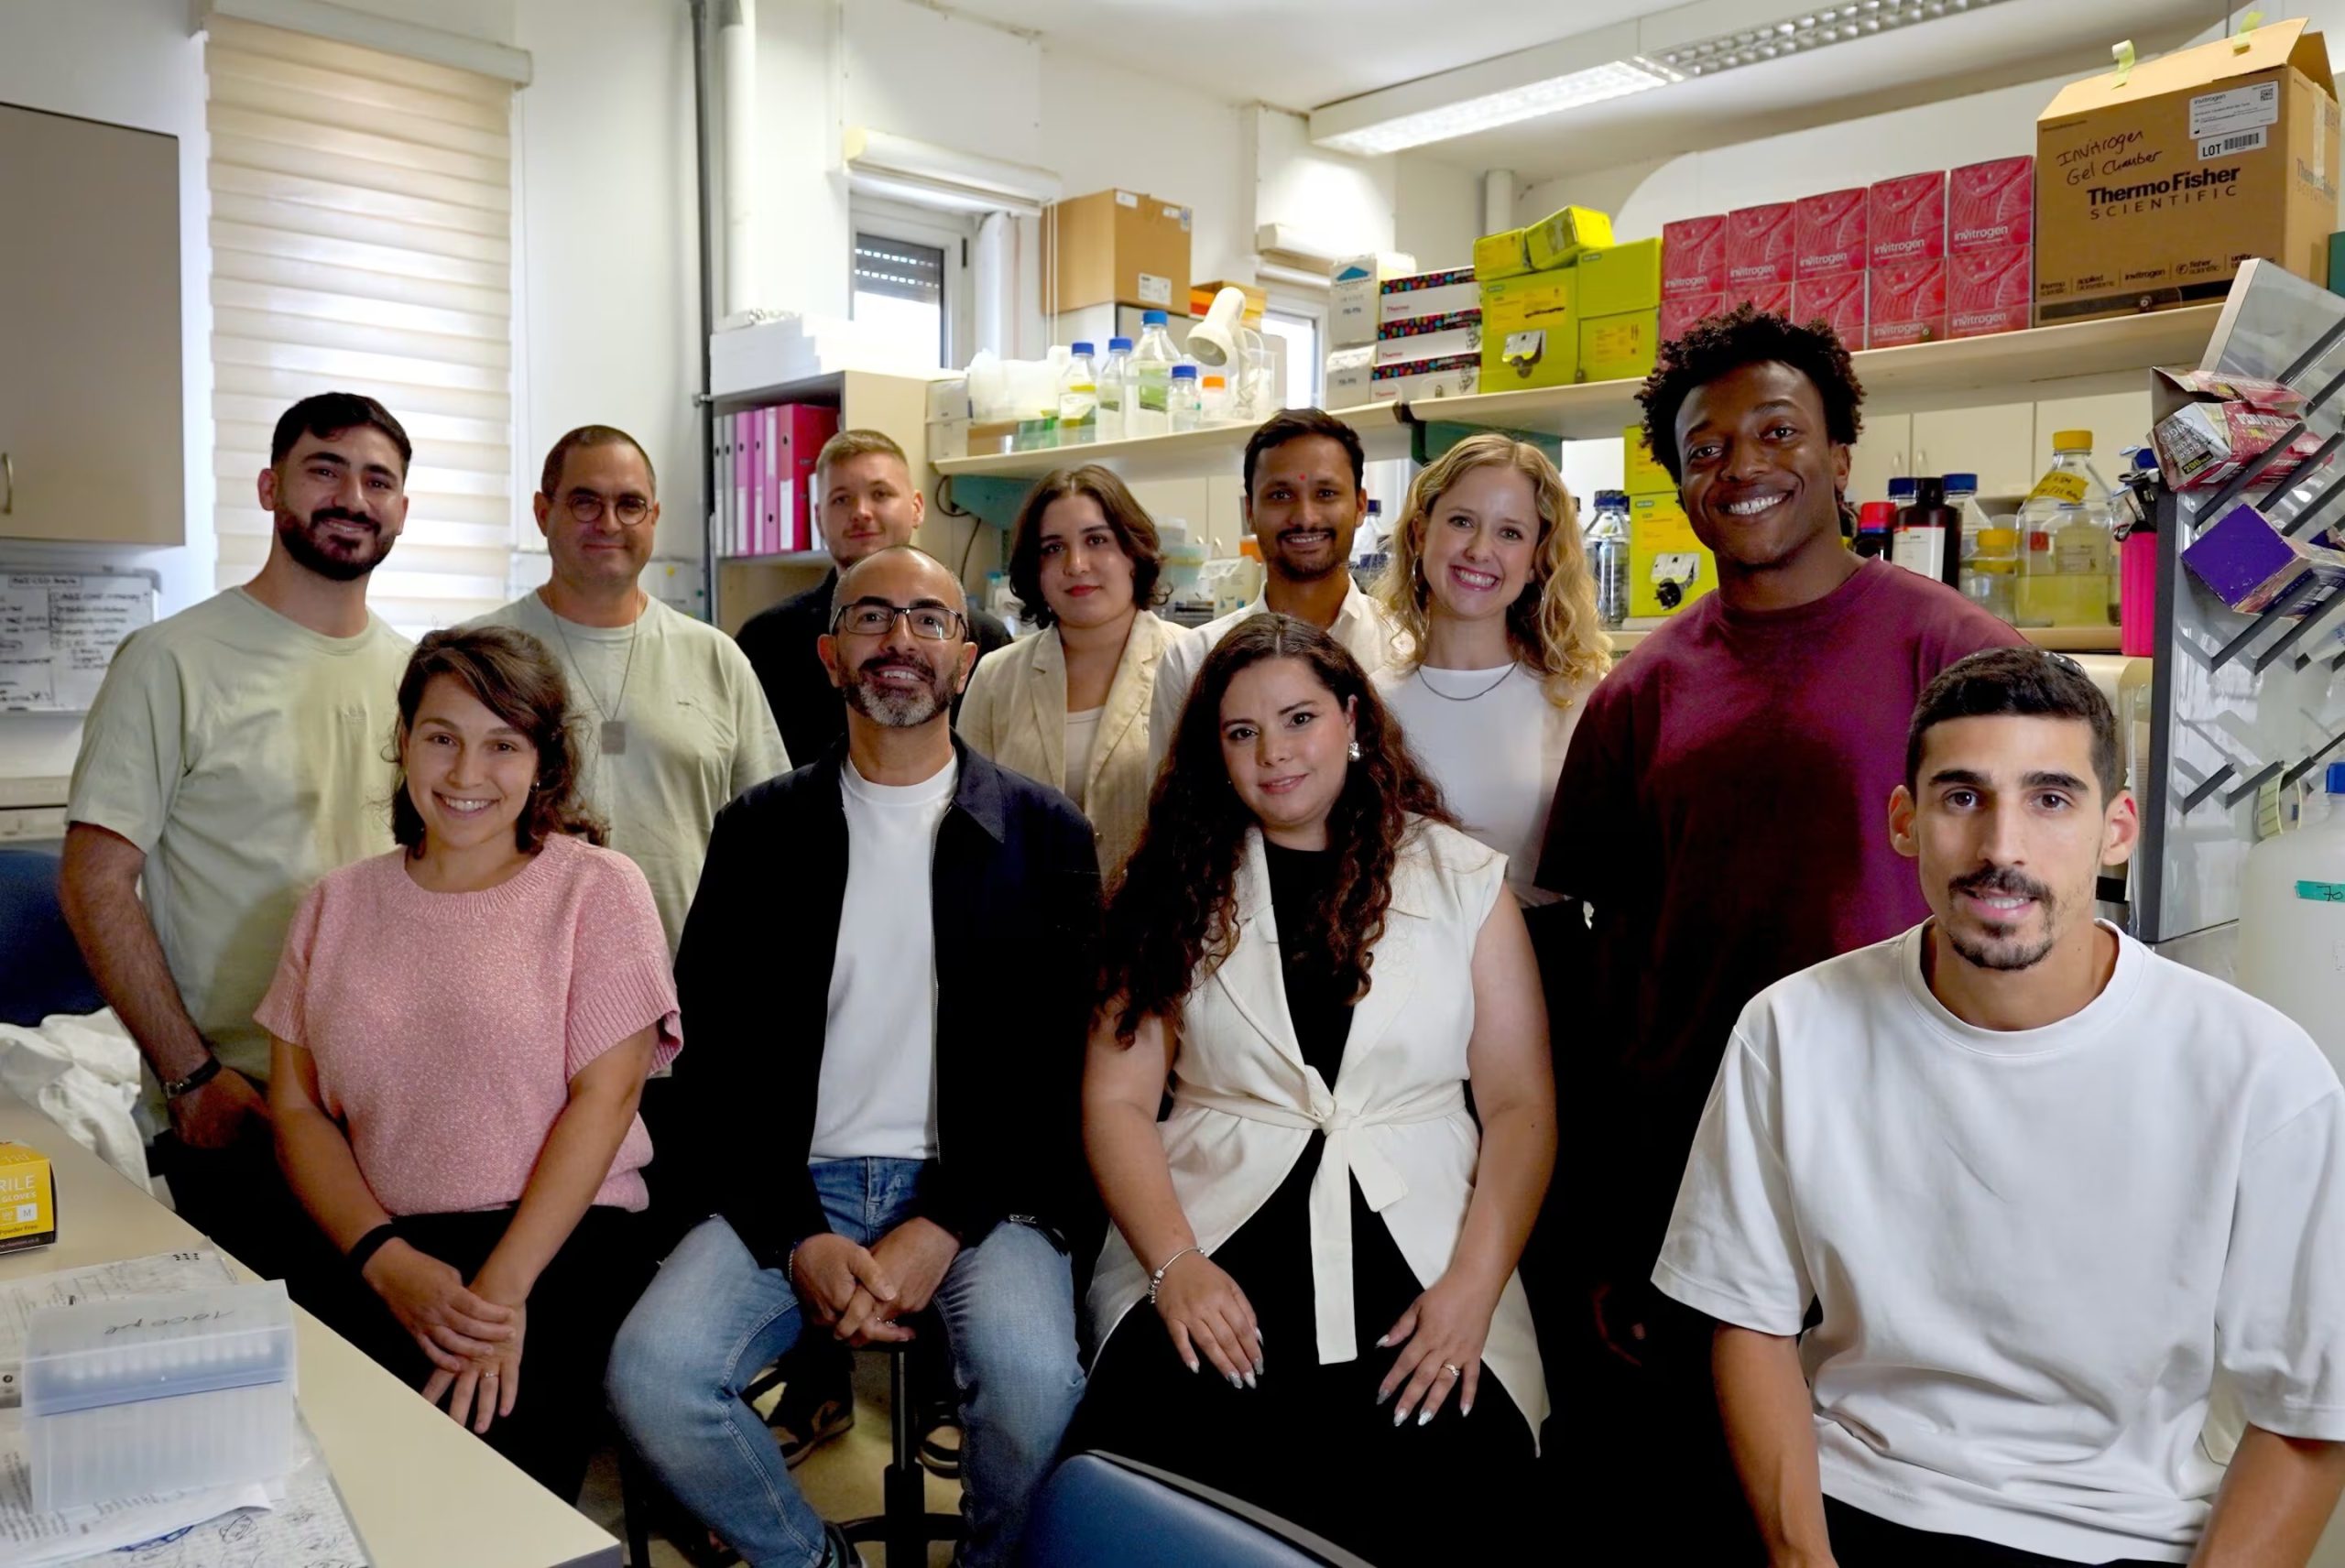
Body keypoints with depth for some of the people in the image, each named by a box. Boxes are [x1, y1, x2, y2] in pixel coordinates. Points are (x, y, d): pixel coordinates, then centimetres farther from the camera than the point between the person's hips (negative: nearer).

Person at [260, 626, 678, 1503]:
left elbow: (605, 1096, -6)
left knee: (488, 1448, -26)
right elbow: (296, 1110, 9)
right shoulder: (340, 906, 13)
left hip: (561, 1243, -3)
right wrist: (385, 1260, -7)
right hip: (382, 1255, 3)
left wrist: (501, 1288, -15)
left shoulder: (597, 888, 2)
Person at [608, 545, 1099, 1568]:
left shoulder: (1045, 833, 4)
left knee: (1032, 1377, -29)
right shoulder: (759, 830, 8)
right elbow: (714, 1057, 5)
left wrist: (943, 1227, -13)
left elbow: (1060, 1061, 0)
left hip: (976, 1185, -1)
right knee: (649, 1372, -23)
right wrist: (798, 1238, -9)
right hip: (792, 1185, 2)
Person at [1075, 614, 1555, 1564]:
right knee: (1159, 1455, -28)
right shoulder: (1182, 888, 12)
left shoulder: (1463, 879, 9)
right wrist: (1174, 1261, -11)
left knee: (1454, 1485, -27)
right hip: (1214, 1242, 1)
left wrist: (1473, 1284, -9)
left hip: (1414, 1250, 0)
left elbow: (1521, 1105, 5)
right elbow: (1115, 1100, 5)